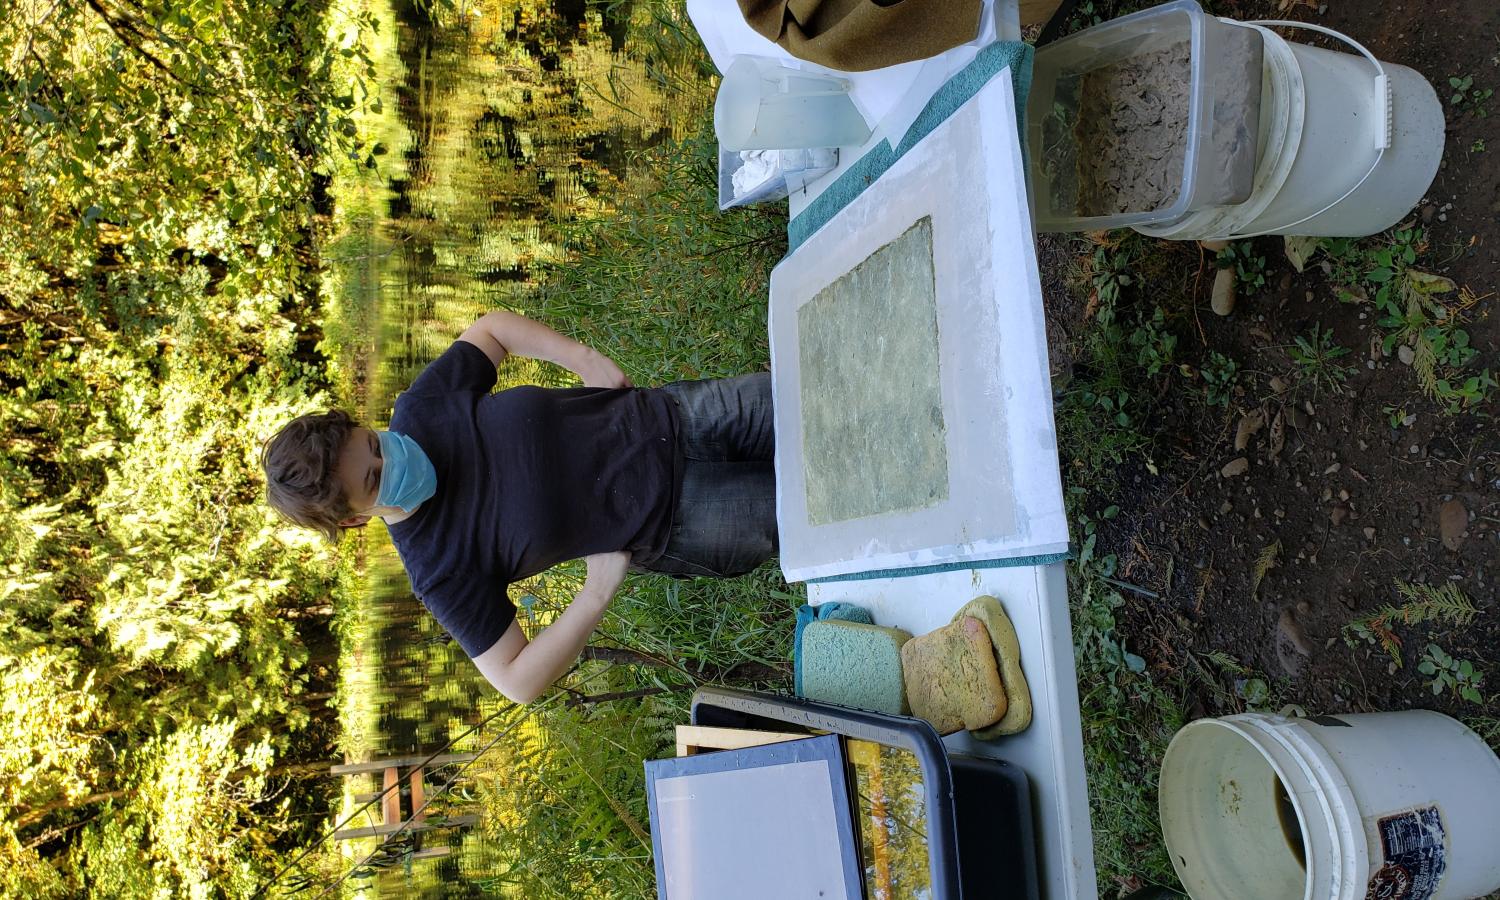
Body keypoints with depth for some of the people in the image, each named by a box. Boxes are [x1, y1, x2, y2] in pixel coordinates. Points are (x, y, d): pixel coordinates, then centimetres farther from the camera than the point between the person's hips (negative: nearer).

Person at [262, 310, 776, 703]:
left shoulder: (421, 406, -12)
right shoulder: (439, 570, -19)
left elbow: (493, 329, 5)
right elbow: (518, 681, -15)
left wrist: (585, 360, -10)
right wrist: (597, 592, -25)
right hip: (668, 520, -3)